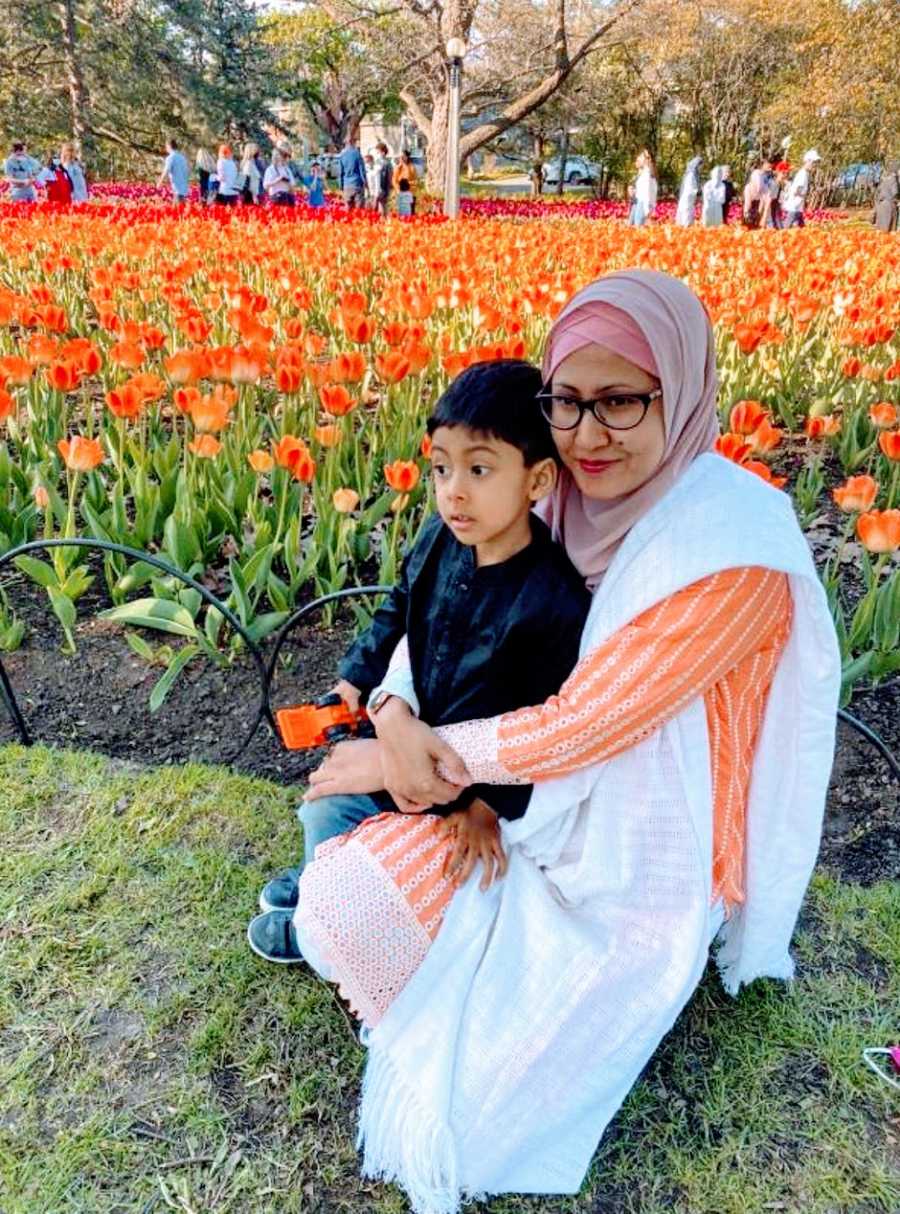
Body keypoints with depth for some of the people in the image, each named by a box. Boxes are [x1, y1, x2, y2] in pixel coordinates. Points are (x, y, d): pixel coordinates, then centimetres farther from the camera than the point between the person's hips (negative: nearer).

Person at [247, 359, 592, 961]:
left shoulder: (557, 599, -30)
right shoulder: (439, 540, -10)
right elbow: (398, 612, 10)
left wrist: (491, 802, -23)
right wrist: (359, 680, 9)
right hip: (413, 741, 7)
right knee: (326, 807, 14)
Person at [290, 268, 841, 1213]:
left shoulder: (736, 545, -28)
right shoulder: (558, 504, -7)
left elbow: (583, 725, -28)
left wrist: (407, 759, -18)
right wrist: (394, 719, -20)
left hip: (639, 874, -6)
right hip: (526, 814, 6)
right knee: (334, 901, -3)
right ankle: (445, 1027, 24)